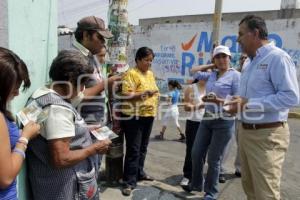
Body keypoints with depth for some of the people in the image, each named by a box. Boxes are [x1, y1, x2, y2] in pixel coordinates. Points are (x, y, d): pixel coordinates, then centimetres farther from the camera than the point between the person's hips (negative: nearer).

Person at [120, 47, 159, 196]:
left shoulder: (150, 74, 14)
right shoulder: (131, 74, -12)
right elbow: (126, 95, -20)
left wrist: (154, 94, 11)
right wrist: (144, 93, -27)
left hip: (148, 115, 8)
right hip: (134, 117, -8)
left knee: (143, 147, 17)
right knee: (133, 149, -5)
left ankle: (139, 172, 33)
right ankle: (129, 182, 5)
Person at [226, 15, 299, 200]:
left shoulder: (278, 57, -13)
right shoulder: (249, 62, 13)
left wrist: (249, 104, -21)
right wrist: (237, 103, 3)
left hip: (267, 135, -8)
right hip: (245, 131, 8)